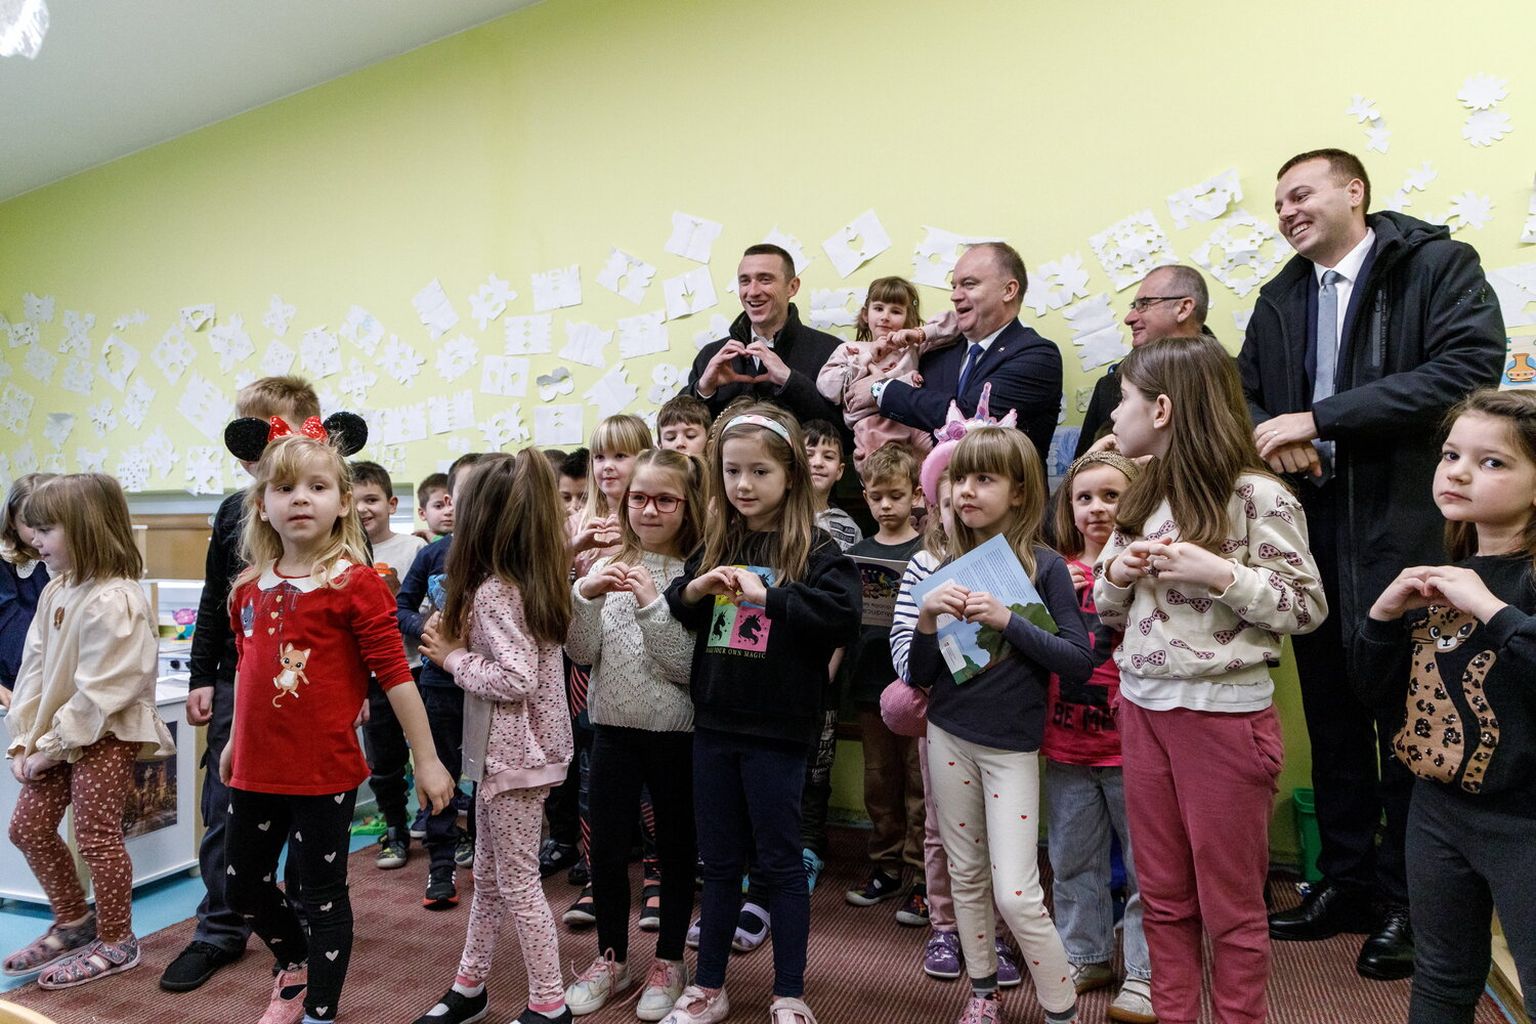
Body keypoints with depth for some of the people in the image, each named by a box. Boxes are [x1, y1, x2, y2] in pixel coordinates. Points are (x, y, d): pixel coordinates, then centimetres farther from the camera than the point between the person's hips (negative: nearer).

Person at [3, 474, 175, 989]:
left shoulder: (114, 601, -24)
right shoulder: (56, 591, 6)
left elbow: (99, 694, -24)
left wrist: (52, 745, -16)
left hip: (106, 739, -9)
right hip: (58, 735, 9)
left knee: (97, 838, -2)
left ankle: (115, 942, 17)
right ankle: (73, 921, 33)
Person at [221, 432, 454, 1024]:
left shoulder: (355, 583, -14)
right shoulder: (250, 586, 3)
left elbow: (395, 675, -13)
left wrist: (427, 760, -12)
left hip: (326, 773, -6)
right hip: (256, 769, 6)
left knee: (324, 894, 9)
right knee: (242, 889, 21)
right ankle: (296, 964, 48)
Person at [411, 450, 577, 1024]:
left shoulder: (492, 591, -20)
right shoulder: (532, 581, 7)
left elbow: (516, 678, -27)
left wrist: (452, 657, -15)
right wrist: (460, 640, 2)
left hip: (512, 754, -9)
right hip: (513, 748, 9)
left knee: (517, 884, 3)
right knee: (488, 876, 20)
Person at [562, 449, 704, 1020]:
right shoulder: (609, 566, 2)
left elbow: (689, 666, -15)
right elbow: (581, 653, -2)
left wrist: (652, 603, -24)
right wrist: (585, 596, -18)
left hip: (675, 731, -3)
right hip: (613, 727, 3)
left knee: (676, 848, 11)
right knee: (606, 848, 11)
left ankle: (669, 958, 30)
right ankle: (612, 957, 31)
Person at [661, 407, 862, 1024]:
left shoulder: (814, 548, -8)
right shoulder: (714, 545, 7)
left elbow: (843, 615, -22)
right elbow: (672, 615, 11)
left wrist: (768, 595, -24)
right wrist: (694, 589, -10)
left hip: (777, 729, -5)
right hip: (714, 723, 5)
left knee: (780, 861, 9)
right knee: (719, 862, 17)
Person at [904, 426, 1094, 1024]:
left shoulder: (1044, 566, -7)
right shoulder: (949, 570, 2)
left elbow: (1079, 660, -12)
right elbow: (919, 677, 3)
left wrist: (1007, 620, -21)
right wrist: (927, 619, -16)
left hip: (1012, 745, -4)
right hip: (949, 737, 4)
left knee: (1016, 895, -6)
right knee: (966, 877, 15)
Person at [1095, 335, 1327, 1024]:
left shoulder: (1256, 497, -12)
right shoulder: (1143, 496, 9)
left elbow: (1308, 607, -11)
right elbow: (1108, 611, 15)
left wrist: (1220, 574, -22)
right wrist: (1118, 572, -5)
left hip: (1225, 714, -6)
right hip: (1143, 708, 6)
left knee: (1230, 901, 9)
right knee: (1163, 893, 16)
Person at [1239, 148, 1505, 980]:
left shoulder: (1440, 267, -3)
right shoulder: (1279, 299, 15)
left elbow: (1468, 367, -17)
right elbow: (1244, 394, 16)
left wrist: (1318, 419, -19)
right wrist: (1272, 437, -8)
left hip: (1408, 530, -5)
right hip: (1311, 530, 6)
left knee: (1409, 719, 4)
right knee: (1331, 713, 13)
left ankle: (1406, 900, 20)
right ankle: (1345, 881, 28)